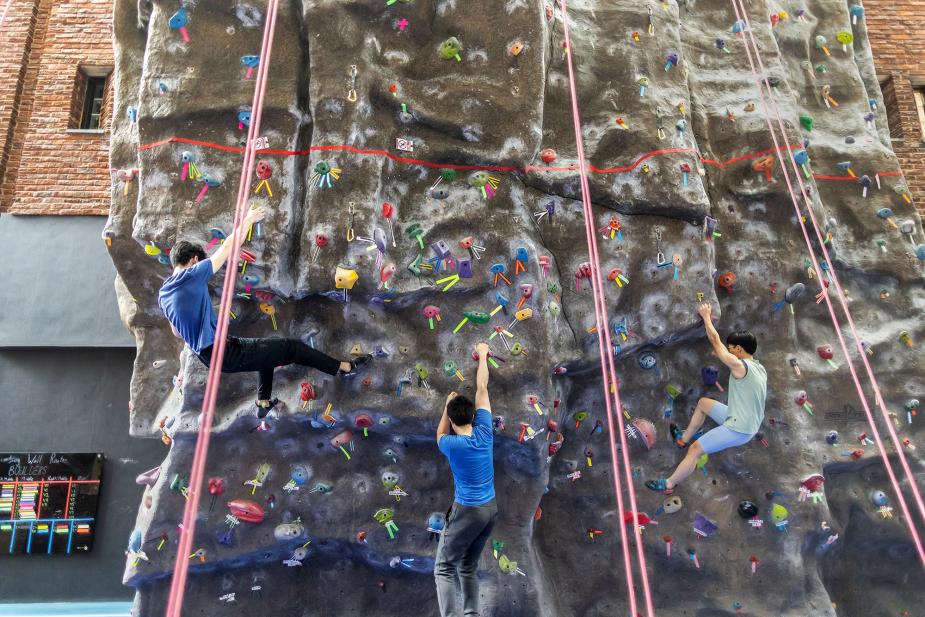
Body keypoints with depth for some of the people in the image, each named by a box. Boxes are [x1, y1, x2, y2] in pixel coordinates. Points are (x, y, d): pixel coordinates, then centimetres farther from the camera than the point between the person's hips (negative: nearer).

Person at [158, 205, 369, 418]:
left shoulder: (163, 294, 9)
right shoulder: (193, 275, -14)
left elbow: (177, 332, 21)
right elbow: (229, 246, -7)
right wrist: (248, 219, 6)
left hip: (207, 356, 9)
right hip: (224, 352, -9)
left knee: (268, 347, 29)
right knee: (290, 347, 1)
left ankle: (263, 403, 34)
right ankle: (345, 367, 11)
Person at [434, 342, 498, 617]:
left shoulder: (452, 444, -15)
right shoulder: (484, 432, -6)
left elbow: (440, 434, 13)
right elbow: (482, 388, 3)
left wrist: (447, 406, 19)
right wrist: (482, 355, 12)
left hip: (467, 511, -6)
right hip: (491, 509, 6)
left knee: (444, 569, 4)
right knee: (468, 568, 19)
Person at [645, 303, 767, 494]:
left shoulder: (740, 366, -20)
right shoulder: (760, 369, 6)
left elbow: (715, 341, -13)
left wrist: (706, 316, -1)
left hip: (738, 430, -9)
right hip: (749, 424, 9)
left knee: (695, 449, -3)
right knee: (703, 403, 23)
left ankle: (668, 484, 9)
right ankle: (684, 439, 36)